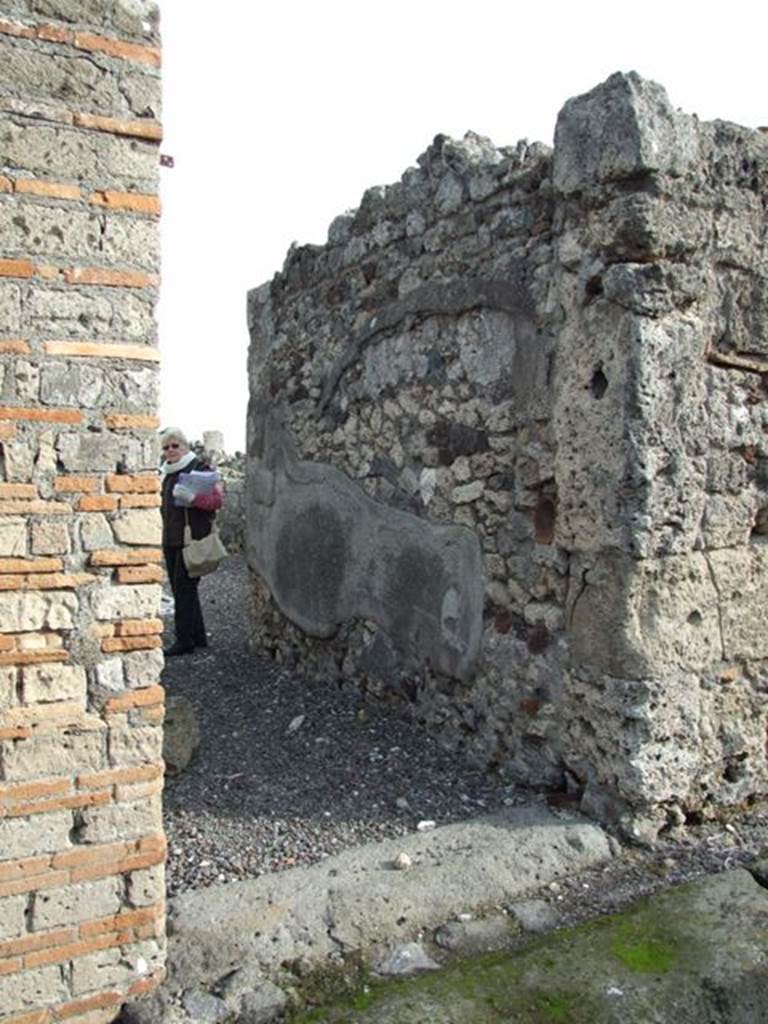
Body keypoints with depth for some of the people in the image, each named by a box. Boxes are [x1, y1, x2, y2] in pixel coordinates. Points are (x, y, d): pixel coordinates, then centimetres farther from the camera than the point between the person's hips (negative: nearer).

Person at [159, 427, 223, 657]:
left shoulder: (199, 467, -6)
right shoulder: (168, 472, 18)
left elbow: (216, 499, -12)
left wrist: (192, 497, -26)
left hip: (192, 538, -8)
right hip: (172, 539, 8)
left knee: (184, 587, -8)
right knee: (180, 588, 10)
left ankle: (185, 640, -1)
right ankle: (198, 636, 20)